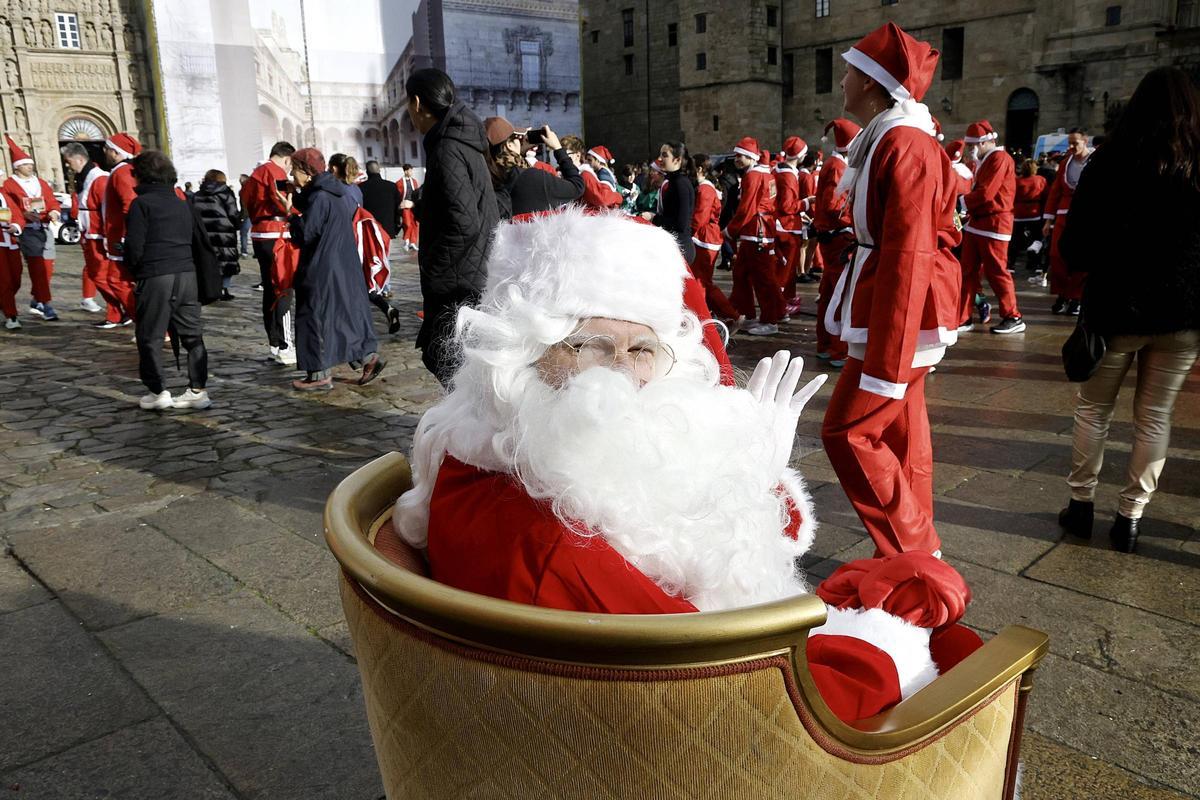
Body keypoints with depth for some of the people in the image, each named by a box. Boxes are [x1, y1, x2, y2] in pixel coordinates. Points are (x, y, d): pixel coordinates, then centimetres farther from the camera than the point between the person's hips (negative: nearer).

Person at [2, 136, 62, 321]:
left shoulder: (41, 183, 16)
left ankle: (36, 303, 26)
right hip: (27, 231, -6)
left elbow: (53, 202, 12)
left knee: (47, 269, 9)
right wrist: (25, 215, -22)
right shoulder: (8, 185, -1)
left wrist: (54, 212, -10)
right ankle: (46, 305, -13)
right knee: (37, 268, -12)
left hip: (45, 229, 6)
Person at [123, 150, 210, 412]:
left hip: (155, 277, -5)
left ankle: (158, 391, 6)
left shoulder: (141, 204, -3)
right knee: (192, 334, 9)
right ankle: (198, 390, 10)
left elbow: (134, 246, -8)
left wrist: (132, 270, 8)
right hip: (187, 275, 6)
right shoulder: (183, 203, 15)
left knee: (150, 336, 5)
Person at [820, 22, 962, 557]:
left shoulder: (904, 146, -18)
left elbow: (909, 257, -24)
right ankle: (914, 553, 26)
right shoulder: (890, 140, 13)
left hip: (898, 315, -10)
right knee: (901, 433, 14)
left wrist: (886, 362, -25)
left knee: (848, 431, -5)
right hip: (893, 308, 10)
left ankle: (913, 555, 5)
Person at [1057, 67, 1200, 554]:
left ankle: (1081, 504, 19)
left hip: (1117, 307, -2)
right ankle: (1130, 517, 15)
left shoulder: (1110, 162, -8)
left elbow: (1075, 240, -5)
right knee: (1155, 417, 10)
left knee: (1093, 409, 13)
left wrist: (1090, 270, 14)